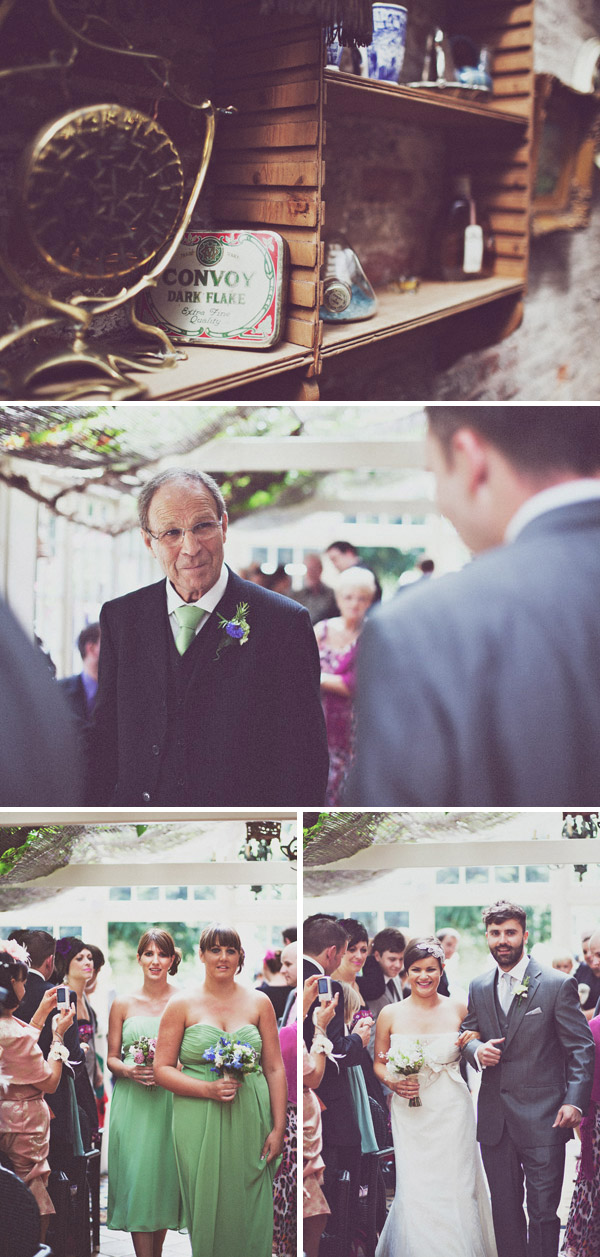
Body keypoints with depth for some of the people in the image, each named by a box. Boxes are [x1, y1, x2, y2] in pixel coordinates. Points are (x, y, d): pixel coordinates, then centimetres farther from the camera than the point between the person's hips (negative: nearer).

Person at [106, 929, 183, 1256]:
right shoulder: (123, 1004, 5)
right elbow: (111, 1058, 9)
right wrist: (129, 1070, -12)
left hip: (171, 1102, 0)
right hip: (132, 1103, 0)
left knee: (165, 1176, 3)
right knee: (137, 1179, -5)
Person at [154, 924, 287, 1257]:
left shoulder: (259, 1002, 7)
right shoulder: (183, 1004, 2)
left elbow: (275, 1069, 7)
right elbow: (162, 1069, 0)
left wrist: (278, 1129, 1)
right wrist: (208, 1088, -14)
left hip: (250, 1123, 1)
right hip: (200, 1126, -1)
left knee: (250, 1211, 2)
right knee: (206, 1210, 1)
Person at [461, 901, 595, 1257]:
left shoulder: (559, 984, -4)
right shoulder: (479, 988, 10)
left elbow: (581, 1048, -5)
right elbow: (467, 1036, 20)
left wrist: (575, 1101, -16)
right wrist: (476, 1050, -4)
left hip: (542, 1120, -4)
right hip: (495, 1120, 5)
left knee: (543, 1213, -3)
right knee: (505, 1210, 12)